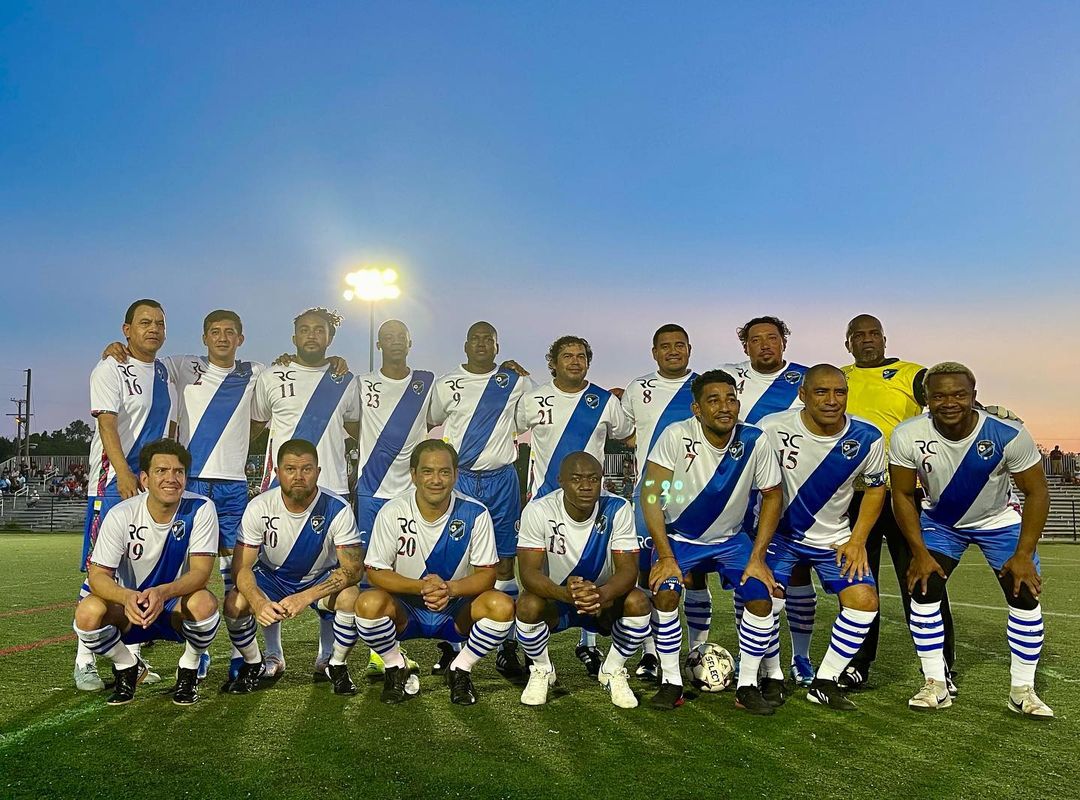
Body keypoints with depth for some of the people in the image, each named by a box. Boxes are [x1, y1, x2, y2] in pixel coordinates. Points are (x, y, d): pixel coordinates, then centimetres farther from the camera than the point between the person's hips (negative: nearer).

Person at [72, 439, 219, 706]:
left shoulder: (201, 509, -18)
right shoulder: (121, 515, -15)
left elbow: (201, 572, -21)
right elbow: (98, 575, -16)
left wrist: (163, 593, -42)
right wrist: (127, 597, -39)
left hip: (177, 606, -1)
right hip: (130, 605, 1)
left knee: (204, 602, -35)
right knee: (87, 612, -29)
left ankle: (189, 670, -1)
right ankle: (128, 667, 5)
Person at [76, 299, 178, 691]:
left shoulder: (166, 374, 15)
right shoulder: (110, 369, -4)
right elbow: (107, 423, -14)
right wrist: (124, 473, -26)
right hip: (114, 482, -6)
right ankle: (84, 661, 5)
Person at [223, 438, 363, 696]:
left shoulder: (337, 509, -24)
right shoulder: (259, 507, -20)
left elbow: (353, 569, -25)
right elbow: (241, 566, -18)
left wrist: (306, 597, -40)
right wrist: (258, 603, -40)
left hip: (321, 580, -1)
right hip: (272, 577, 2)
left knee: (351, 597, -32)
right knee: (234, 603, -27)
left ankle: (337, 666, -3)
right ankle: (253, 665, 4)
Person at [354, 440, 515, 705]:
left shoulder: (475, 514, -13)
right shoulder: (393, 513, -14)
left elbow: (487, 574, -9)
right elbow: (375, 572, -12)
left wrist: (449, 589, -29)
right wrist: (421, 587, -29)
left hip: (456, 610, 1)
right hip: (405, 610, 0)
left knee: (502, 606, -27)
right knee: (369, 603, -32)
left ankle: (460, 670, 0)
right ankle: (396, 668, -1)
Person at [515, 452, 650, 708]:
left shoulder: (618, 510, -17)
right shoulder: (538, 511, -21)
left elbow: (628, 569, -21)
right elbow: (529, 572, -25)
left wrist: (602, 594, -44)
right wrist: (564, 593, -46)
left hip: (604, 601, 1)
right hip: (555, 600, -1)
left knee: (638, 602, -28)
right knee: (528, 605, -32)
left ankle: (613, 671, 0)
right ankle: (541, 671, 1)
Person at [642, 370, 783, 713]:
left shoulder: (755, 441, -17)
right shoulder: (676, 436, -23)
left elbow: (771, 496, -4)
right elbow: (651, 495, -20)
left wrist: (757, 558, -8)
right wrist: (666, 557, -23)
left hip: (730, 539, 2)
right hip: (678, 537, -2)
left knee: (761, 598, -14)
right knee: (665, 593, -23)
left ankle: (747, 687, 5)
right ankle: (671, 683, -3)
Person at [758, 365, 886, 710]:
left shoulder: (867, 438, -14)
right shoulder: (772, 428, -22)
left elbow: (875, 489, 3)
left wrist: (857, 540, -4)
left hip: (835, 538, 3)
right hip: (781, 533, -2)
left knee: (865, 602, -10)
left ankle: (824, 683, 8)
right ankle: (773, 678, 10)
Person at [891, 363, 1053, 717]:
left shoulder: (1007, 433, -30)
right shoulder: (908, 436, -27)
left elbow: (1037, 492, -17)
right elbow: (902, 494, -13)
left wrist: (1023, 554, -20)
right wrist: (920, 552, -16)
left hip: (998, 520, 0)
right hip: (940, 521, 1)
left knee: (1025, 595, -7)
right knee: (924, 590, -12)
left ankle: (1022, 690, 9)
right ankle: (936, 685, 1)